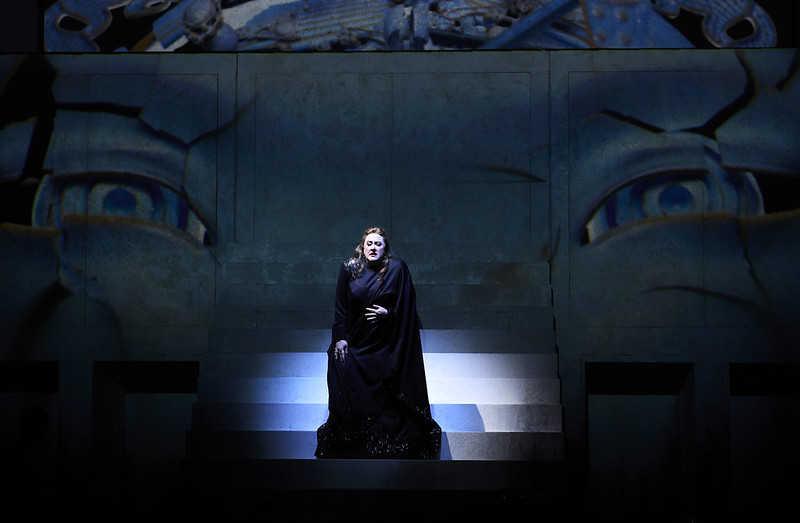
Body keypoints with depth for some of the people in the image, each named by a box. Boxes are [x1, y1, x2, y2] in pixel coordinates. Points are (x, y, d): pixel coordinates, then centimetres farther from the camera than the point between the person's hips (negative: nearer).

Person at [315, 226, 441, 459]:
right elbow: (340, 307, 4)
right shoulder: (349, 269, 1)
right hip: (355, 342, 2)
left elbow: (406, 307, 1)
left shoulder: (397, 269, -3)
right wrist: (340, 337, -4)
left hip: (385, 343, -2)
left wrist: (388, 313, -17)